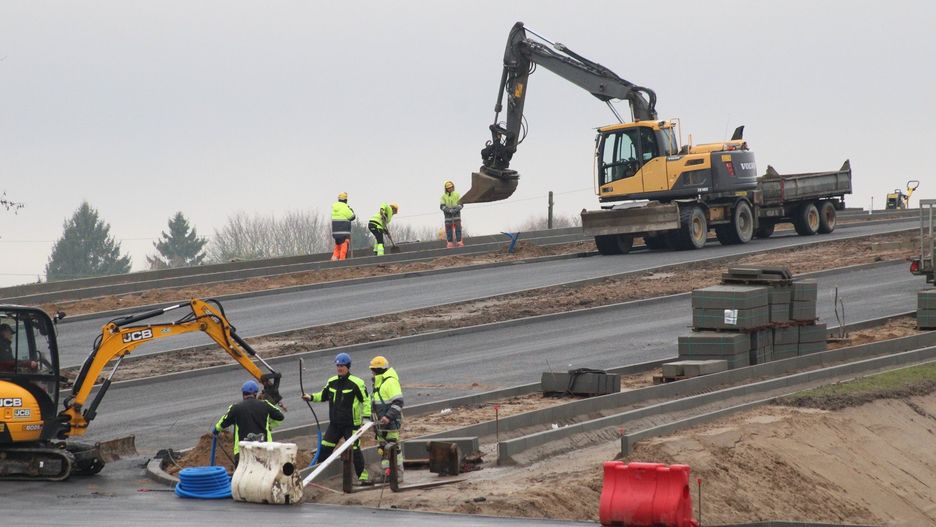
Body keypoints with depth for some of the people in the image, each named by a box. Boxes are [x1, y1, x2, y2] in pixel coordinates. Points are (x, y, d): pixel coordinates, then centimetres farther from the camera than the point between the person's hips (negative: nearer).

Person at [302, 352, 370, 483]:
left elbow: (366, 400, -6)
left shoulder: (356, 383, -10)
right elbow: (323, 396, 22)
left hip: (351, 424, -6)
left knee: (355, 450, -6)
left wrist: (366, 416, -14)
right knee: (325, 448, 5)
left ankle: (363, 476, 3)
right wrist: (311, 397, 6)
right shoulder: (332, 382, 7)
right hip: (335, 424, 6)